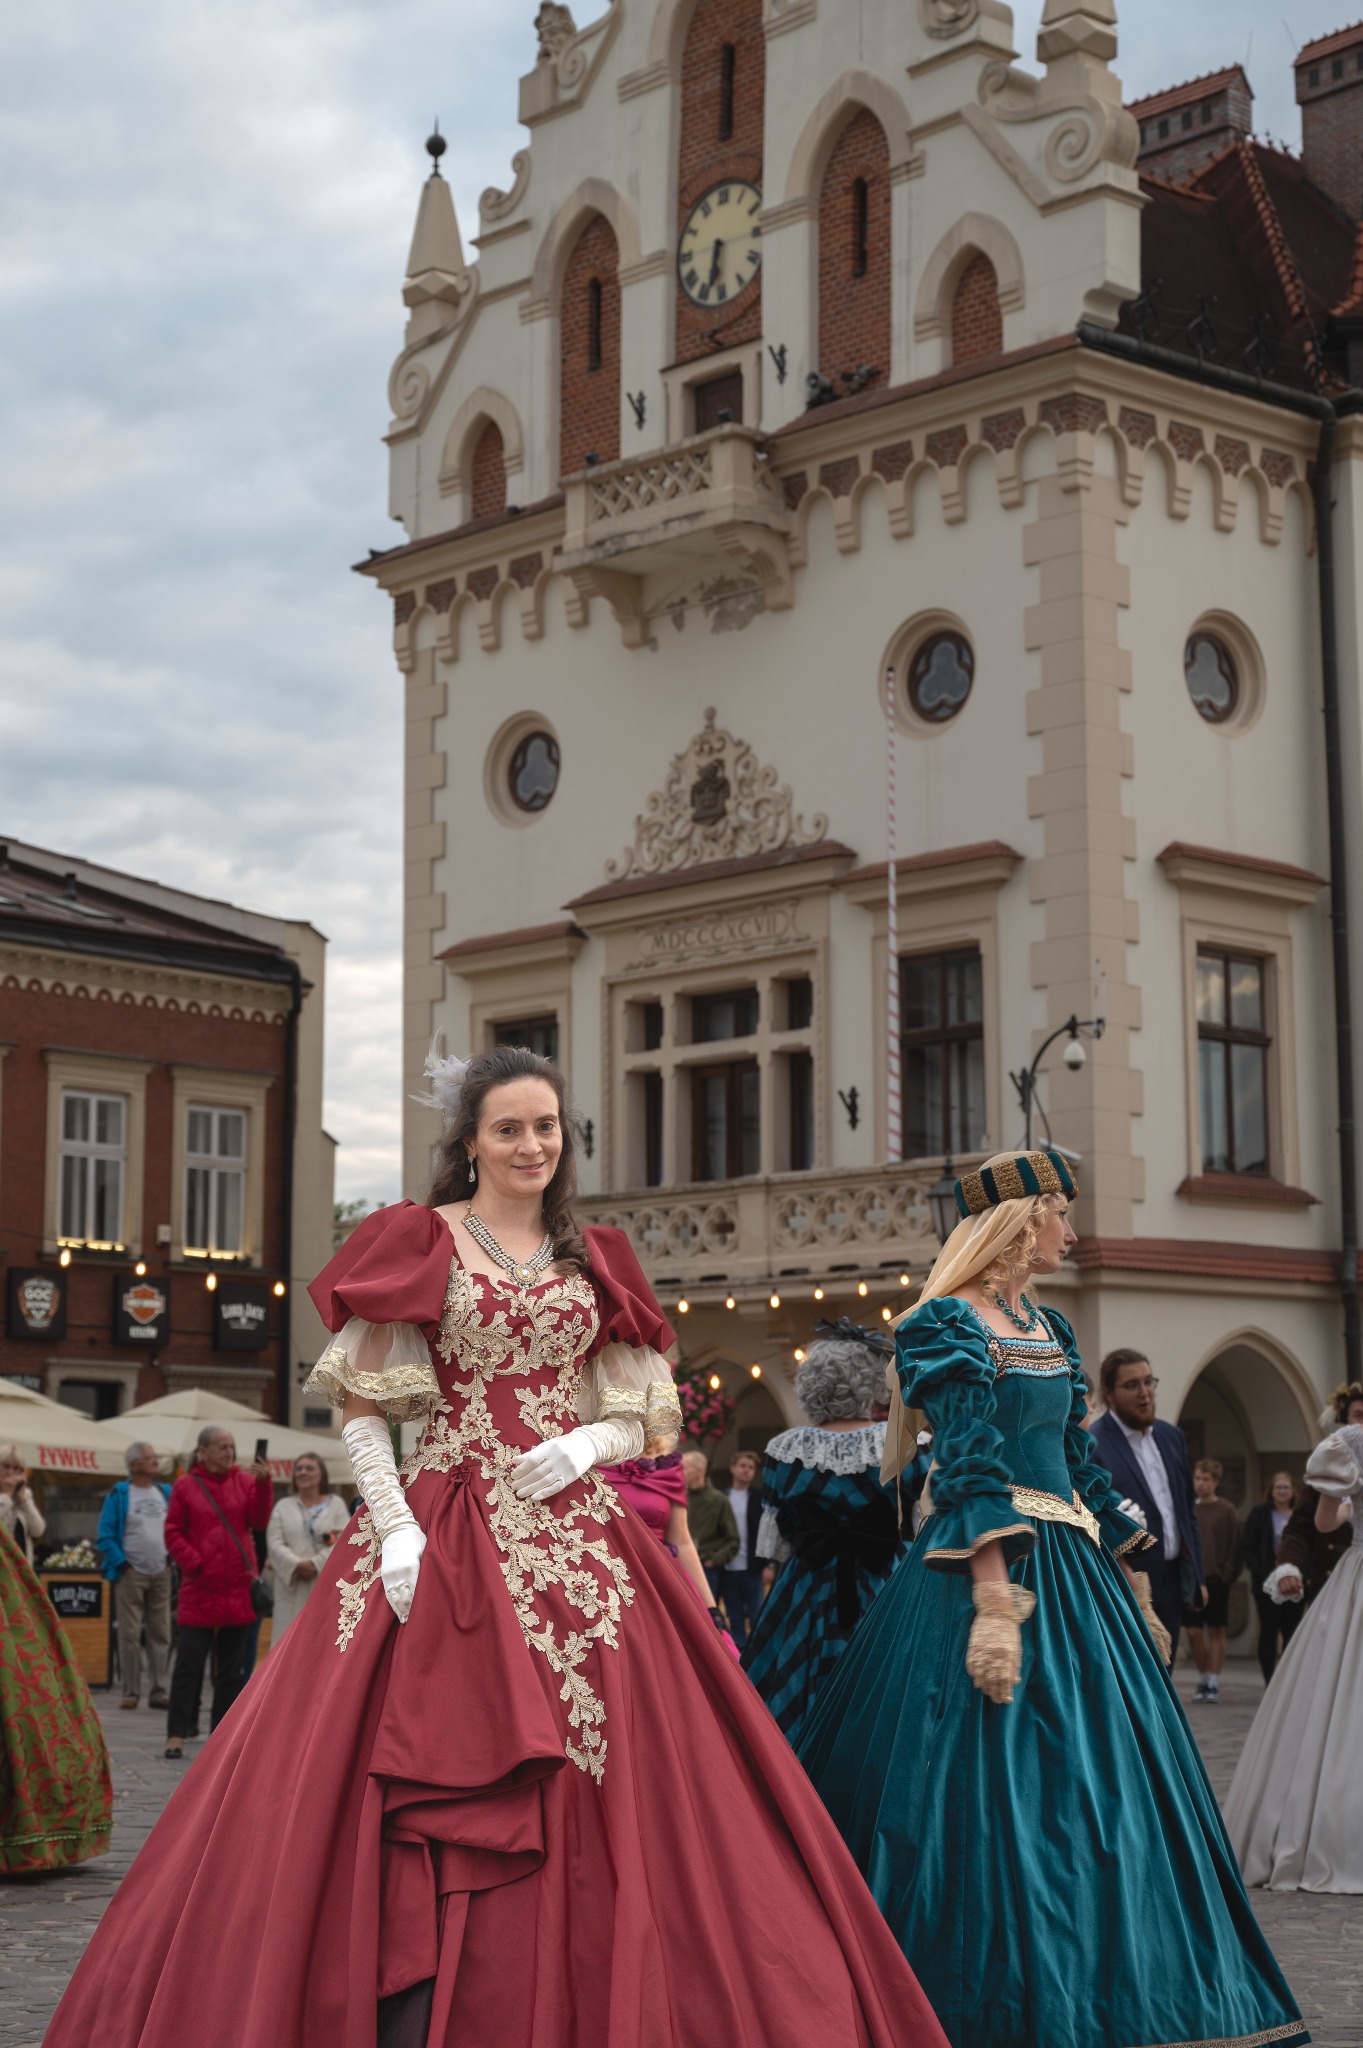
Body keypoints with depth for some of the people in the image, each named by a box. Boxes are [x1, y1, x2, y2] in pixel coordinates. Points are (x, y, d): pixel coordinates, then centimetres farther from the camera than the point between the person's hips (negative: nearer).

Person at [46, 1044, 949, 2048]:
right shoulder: (419, 1240, 5)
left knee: (586, 1811, -2)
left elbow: (644, 1416, 16)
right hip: (445, 1543, -3)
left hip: (578, 1539, 3)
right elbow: (360, 1409, 1)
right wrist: (394, 1529, -12)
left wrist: (587, 1442, -5)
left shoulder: (594, 1258, 16)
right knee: (435, 1794, -10)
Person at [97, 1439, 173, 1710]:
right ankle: (131, 1692, 3)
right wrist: (122, 1565, -12)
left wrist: (173, 1559, 5)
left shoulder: (166, 1494, 10)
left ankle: (159, 1691, 8)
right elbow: (106, 1536, -6)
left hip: (161, 1575, 4)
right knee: (130, 1636, -3)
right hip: (131, 1575, -4)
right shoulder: (118, 1495, -4)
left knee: (161, 1635, 4)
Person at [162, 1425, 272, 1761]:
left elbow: (259, 1520, -4)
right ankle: (177, 1733, 2)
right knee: (188, 1664, -3)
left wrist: (263, 1484, -17)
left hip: (237, 1590, 3)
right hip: (199, 1590, -3)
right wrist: (195, 1563, -13)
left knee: (231, 1667, 9)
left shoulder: (244, 1482, 6)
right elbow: (173, 1534, 0)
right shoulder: (185, 1486, 0)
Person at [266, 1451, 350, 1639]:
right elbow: (274, 1544, 1)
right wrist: (297, 1565, -15)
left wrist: (316, 1564, -15)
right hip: (292, 1587, 1)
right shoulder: (283, 1506, 13)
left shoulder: (336, 1504, 10)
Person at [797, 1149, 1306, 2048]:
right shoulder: (948, 1323, -8)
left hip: (1077, 1570, 8)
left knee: (1105, 1790, 9)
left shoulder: (1050, 1328, 16)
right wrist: (995, 1601, -26)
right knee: (1002, 1794, -8)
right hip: (989, 1564, -8)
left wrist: (1137, 1594, 18)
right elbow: (969, 1469, -17)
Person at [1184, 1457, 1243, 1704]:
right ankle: (1203, 1679, 19)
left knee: (1216, 1631, 2)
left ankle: (1213, 1684, 4)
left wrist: (1226, 1577, -9)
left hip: (1216, 1581, -3)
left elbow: (1234, 1548, -2)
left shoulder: (1226, 1512, -1)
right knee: (1194, 1631, 3)